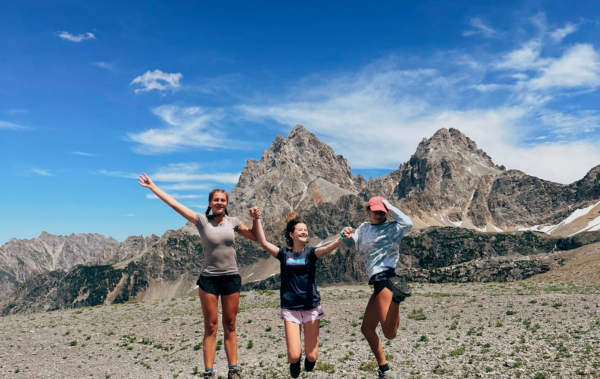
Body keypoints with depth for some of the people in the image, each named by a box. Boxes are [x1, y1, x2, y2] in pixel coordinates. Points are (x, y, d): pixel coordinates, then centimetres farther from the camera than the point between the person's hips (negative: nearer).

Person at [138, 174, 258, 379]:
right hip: (208, 278, -2)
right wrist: (152, 187, -3)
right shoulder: (202, 220, -3)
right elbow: (174, 203, -3)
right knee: (211, 327, 3)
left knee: (230, 326, 8)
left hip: (231, 278, 2)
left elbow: (255, 237, 14)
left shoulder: (232, 222, 4)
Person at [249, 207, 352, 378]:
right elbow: (264, 243, -10)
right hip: (290, 309, 0)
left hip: (312, 308, 0)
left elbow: (326, 249, -21)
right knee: (293, 356, -9)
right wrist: (257, 219, -20)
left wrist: (341, 239, -41)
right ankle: (294, 364, 29)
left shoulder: (310, 252, -1)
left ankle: (308, 361, 36)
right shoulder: (284, 254, 2)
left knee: (312, 356, -1)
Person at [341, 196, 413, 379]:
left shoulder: (391, 227, 0)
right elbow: (350, 243, 7)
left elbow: (407, 223, -20)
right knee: (367, 328, 11)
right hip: (377, 282, 8)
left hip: (386, 279, -8)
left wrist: (390, 207, -10)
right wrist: (346, 234, -15)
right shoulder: (364, 228, 19)